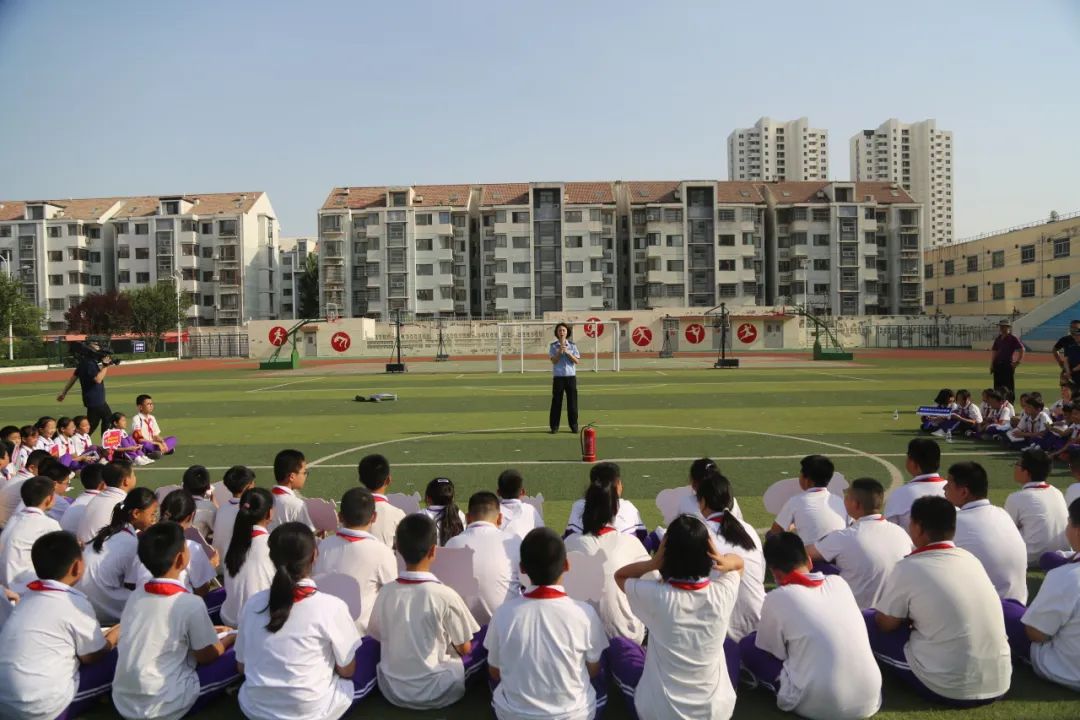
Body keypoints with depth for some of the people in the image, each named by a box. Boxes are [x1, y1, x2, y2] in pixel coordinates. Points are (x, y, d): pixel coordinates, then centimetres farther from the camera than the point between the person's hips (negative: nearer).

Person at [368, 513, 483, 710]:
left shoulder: (385, 592, -7)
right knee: (485, 639, 8)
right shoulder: (445, 595, -19)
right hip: (435, 693, -4)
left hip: (391, 690, 5)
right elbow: (464, 649, -8)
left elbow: (377, 638, 8)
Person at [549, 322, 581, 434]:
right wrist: (560, 352, -19)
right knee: (556, 401, 0)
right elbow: (554, 361, -5)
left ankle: (574, 426, 10)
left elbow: (577, 361, -1)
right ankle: (554, 426, 6)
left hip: (571, 376, 1)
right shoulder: (553, 346, 4)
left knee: (572, 401, 2)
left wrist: (568, 352, -13)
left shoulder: (572, 345, 6)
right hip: (558, 376, -1)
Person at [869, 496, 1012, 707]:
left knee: (867, 622, 6)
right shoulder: (970, 558, 5)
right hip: (999, 683, 6)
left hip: (949, 689, -6)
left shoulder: (908, 567, -12)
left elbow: (885, 624, 0)